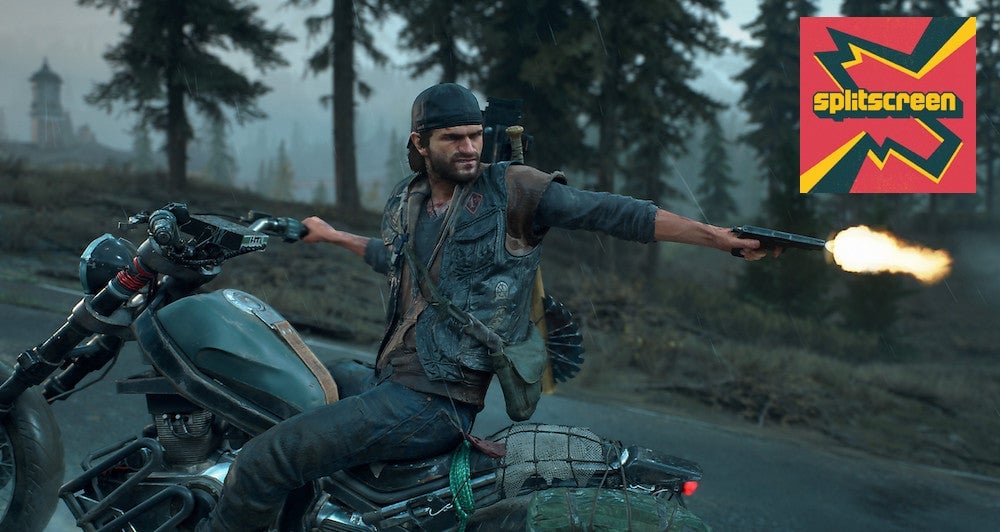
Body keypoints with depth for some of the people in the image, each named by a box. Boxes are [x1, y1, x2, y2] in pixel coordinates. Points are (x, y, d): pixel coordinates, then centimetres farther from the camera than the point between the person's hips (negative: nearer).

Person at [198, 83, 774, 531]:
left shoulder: (511, 189, -8)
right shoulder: (406, 201, 12)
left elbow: (611, 212, -13)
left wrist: (719, 236, -18)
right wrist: (330, 235, 49)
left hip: (433, 404, -8)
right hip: (388, 379, 8)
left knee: (265, 459, -16)